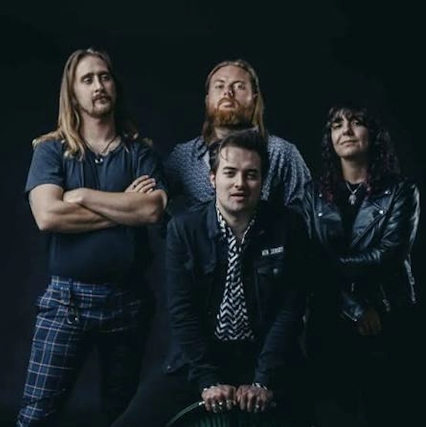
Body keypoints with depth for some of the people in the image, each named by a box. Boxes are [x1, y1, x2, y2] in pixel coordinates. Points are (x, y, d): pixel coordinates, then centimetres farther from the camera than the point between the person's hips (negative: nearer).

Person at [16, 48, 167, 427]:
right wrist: (125, 208, -11)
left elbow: (153, 209, -13)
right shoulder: (51, 150, 2)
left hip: (127, 298, 2)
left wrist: (84, 196, -11)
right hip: (67, 297, -1)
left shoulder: (139, 151, 5)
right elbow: (47, 216, -16)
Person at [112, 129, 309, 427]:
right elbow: (183, 311, -8)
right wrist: (208, 381, -17)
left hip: (266, 359, 0)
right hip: (198, 360, 0)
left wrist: (264, 382, -16)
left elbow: (290, 310, -7)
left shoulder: (288, 227, -5)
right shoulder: (184, 228, -4)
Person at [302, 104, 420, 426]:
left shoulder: (400, 190, 2)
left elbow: (391, 253, -11)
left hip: (388, 321, -2)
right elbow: (314, 260, -3)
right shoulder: (315, 193, 7)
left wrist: (336, 265, -12)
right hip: (330, 322, 2)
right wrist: (356, 309, -11)